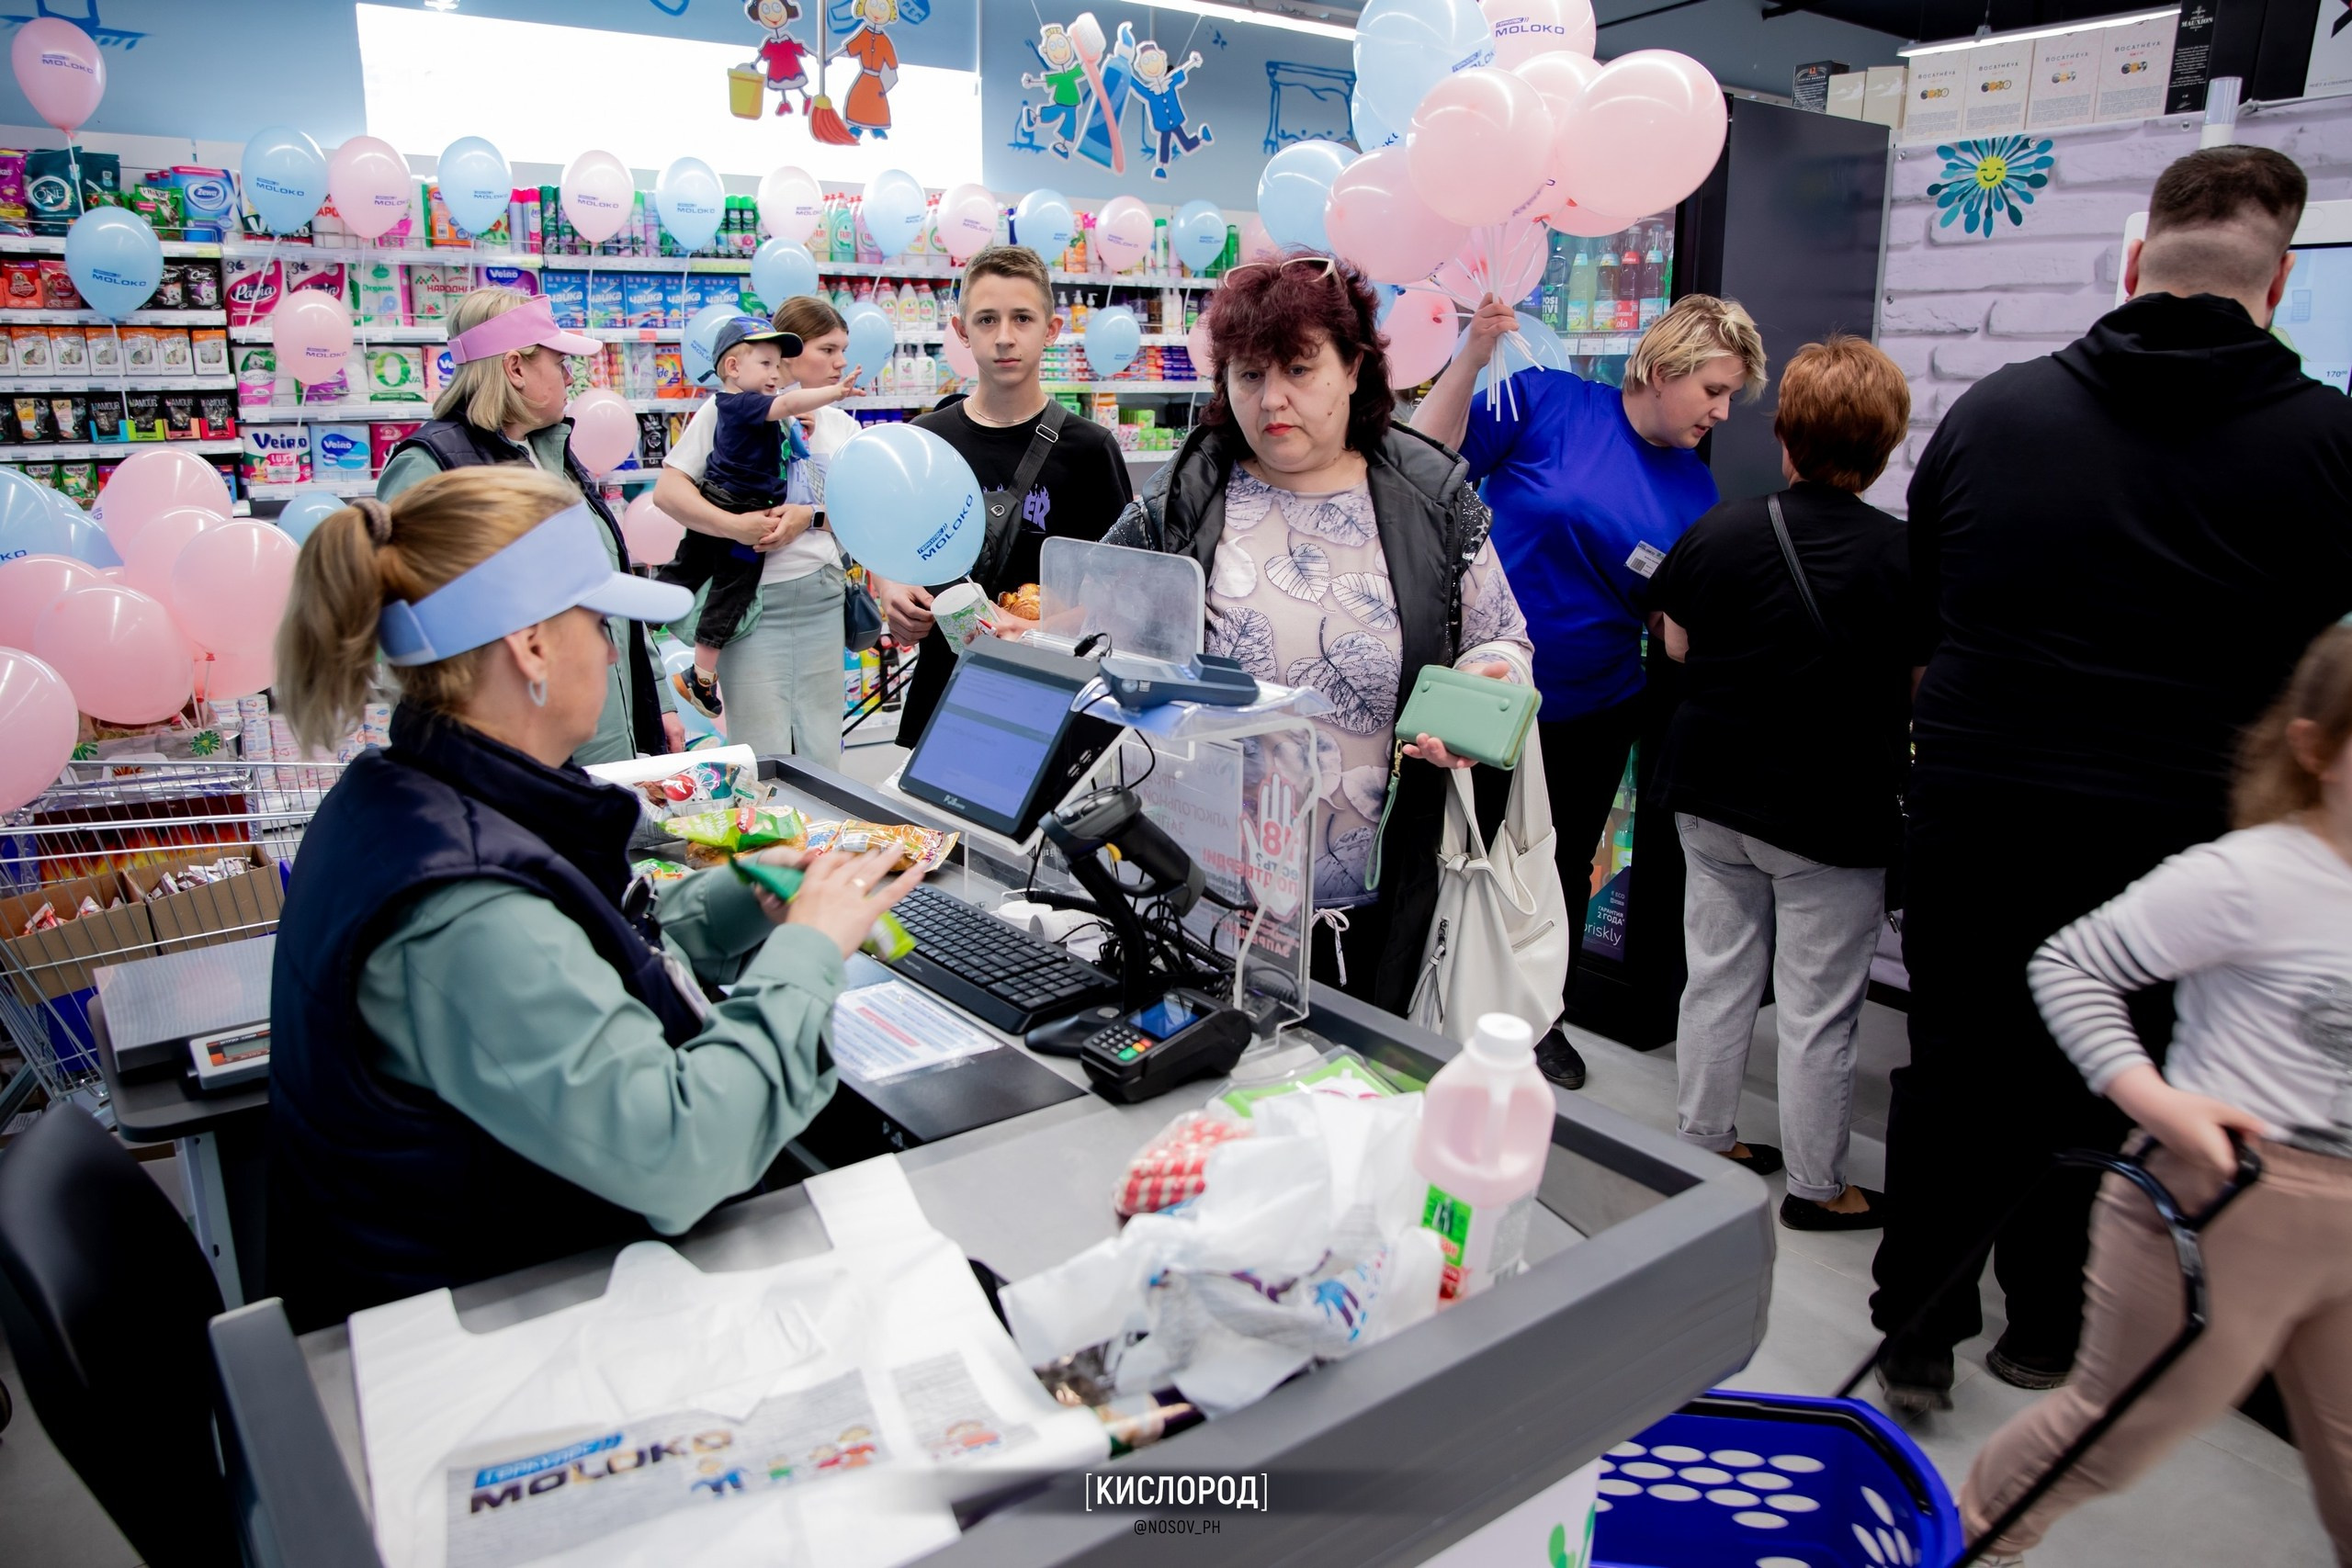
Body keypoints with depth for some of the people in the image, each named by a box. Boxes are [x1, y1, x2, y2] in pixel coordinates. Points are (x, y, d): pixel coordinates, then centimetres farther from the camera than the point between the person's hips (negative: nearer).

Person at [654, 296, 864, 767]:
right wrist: (735, 525, -21)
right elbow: (668, 489, -8)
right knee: (766, 761, -3)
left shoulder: (841, 426, 12)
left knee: (823, 755, 9)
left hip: (822, 596, 5)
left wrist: (810, 517, -11)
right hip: (754, 600, -5)